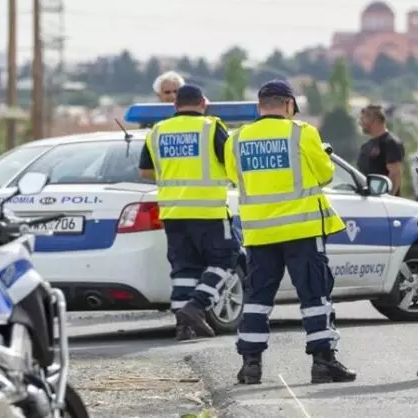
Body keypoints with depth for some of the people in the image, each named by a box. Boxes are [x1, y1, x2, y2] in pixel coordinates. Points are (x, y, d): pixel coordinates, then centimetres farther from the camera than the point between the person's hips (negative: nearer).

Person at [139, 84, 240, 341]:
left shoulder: (158, 132, 9)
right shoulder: (211, 128, -5)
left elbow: (146, 171, 15)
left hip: (172, 212, 5)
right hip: (209, 211, -5)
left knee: (184, 265, 10)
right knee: (223, 259, 6)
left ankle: (184, 322, 4)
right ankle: (197, 306, -10)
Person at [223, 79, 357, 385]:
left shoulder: (237, 141, 1)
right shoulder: (302, 134, -9)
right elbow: (325, 174, 1)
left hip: (259, 230, 3)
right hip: (302, 227, -3)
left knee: (258, 296, 11)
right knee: (315, 294, 2)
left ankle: (251, 361, 8)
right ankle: (323, 359, -2)